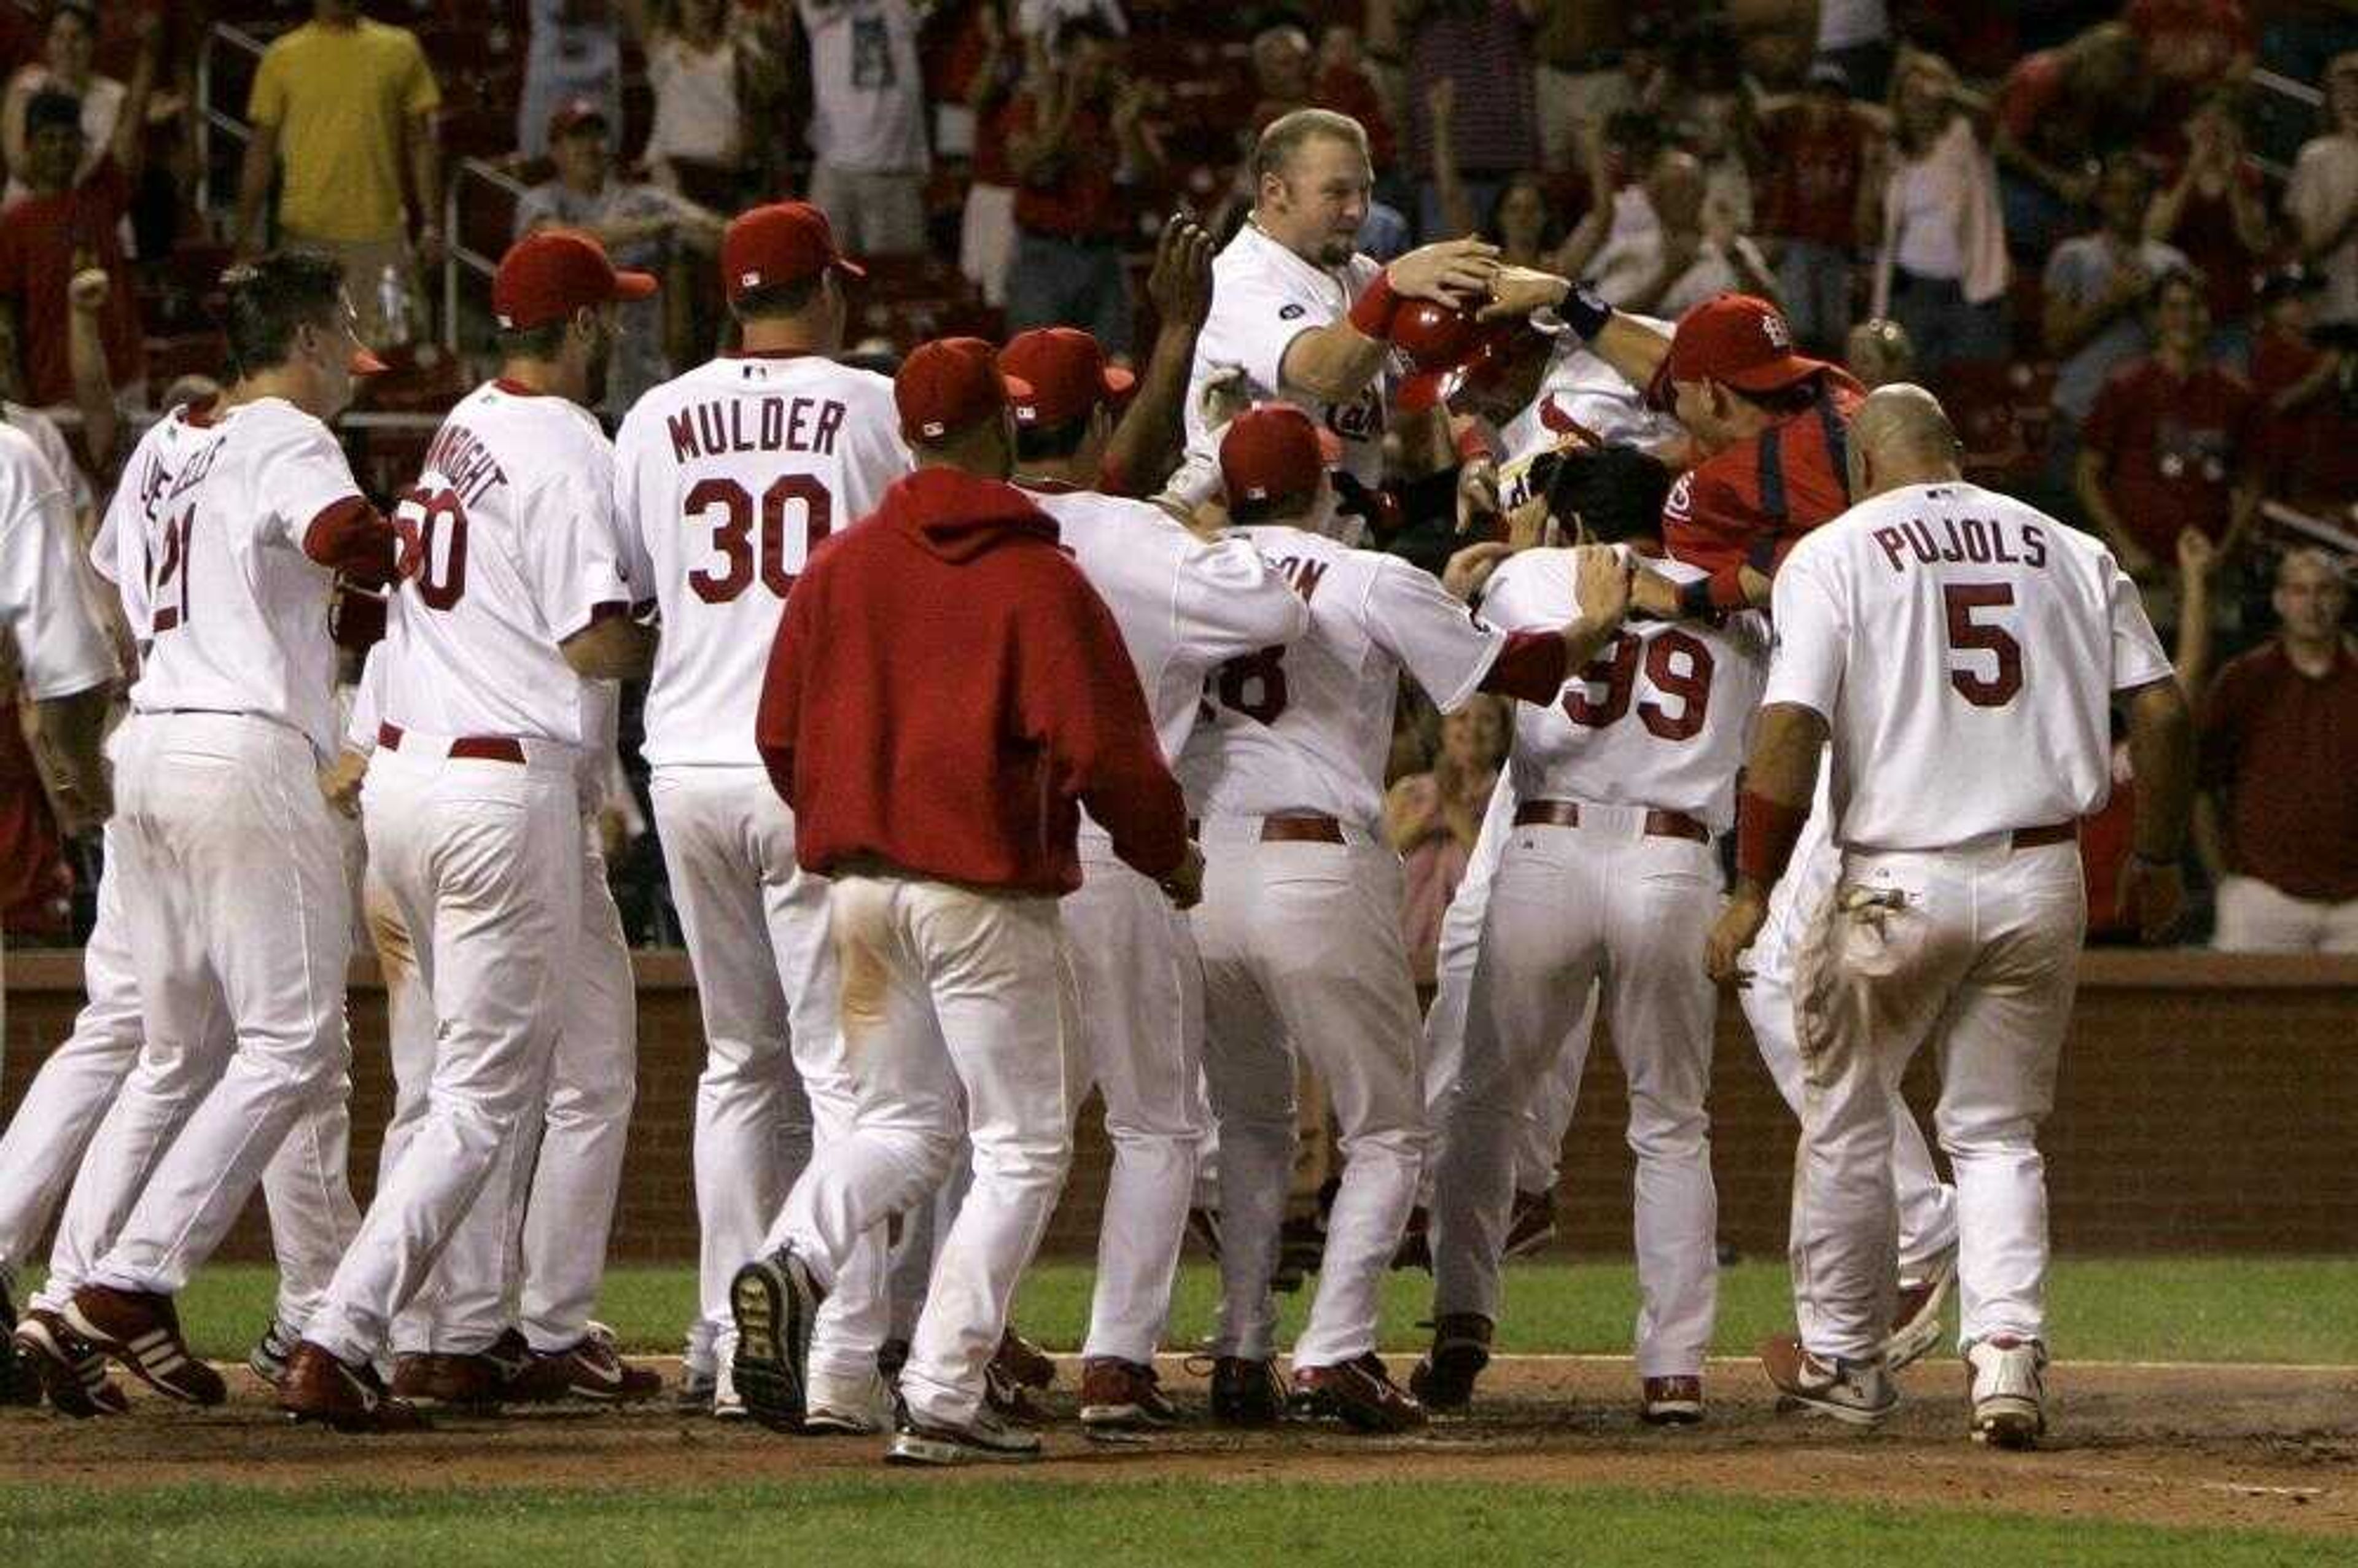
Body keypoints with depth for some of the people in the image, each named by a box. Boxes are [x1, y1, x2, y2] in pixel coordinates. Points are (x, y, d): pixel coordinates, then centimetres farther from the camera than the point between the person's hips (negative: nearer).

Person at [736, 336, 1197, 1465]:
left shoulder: (841, 567, 5)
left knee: (906, 1119, 19)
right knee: (1023, 1146, 4)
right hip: (985, 894, -6)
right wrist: (1170, 858, 4)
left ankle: (794, 1259, -11)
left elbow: (782, 738, 9)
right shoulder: (1039, 581, -11)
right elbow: (1106, 751, -13)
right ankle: (941, 1402, -4)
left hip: (857, 883, 6)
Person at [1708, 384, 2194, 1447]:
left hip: (1897, 885, -3)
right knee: (1997, 1132, 13)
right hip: (2043, 875, 3)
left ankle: (1841, 1359, 25)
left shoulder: (1836, 554, -1)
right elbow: (2161, 711, 6)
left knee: (1846, 1119, 16)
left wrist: (1752, 891, -7)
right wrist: (2158, 859, 18)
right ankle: (2007, 1347, -6)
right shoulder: (2070, 553, 10)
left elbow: (1789, 731, -11)